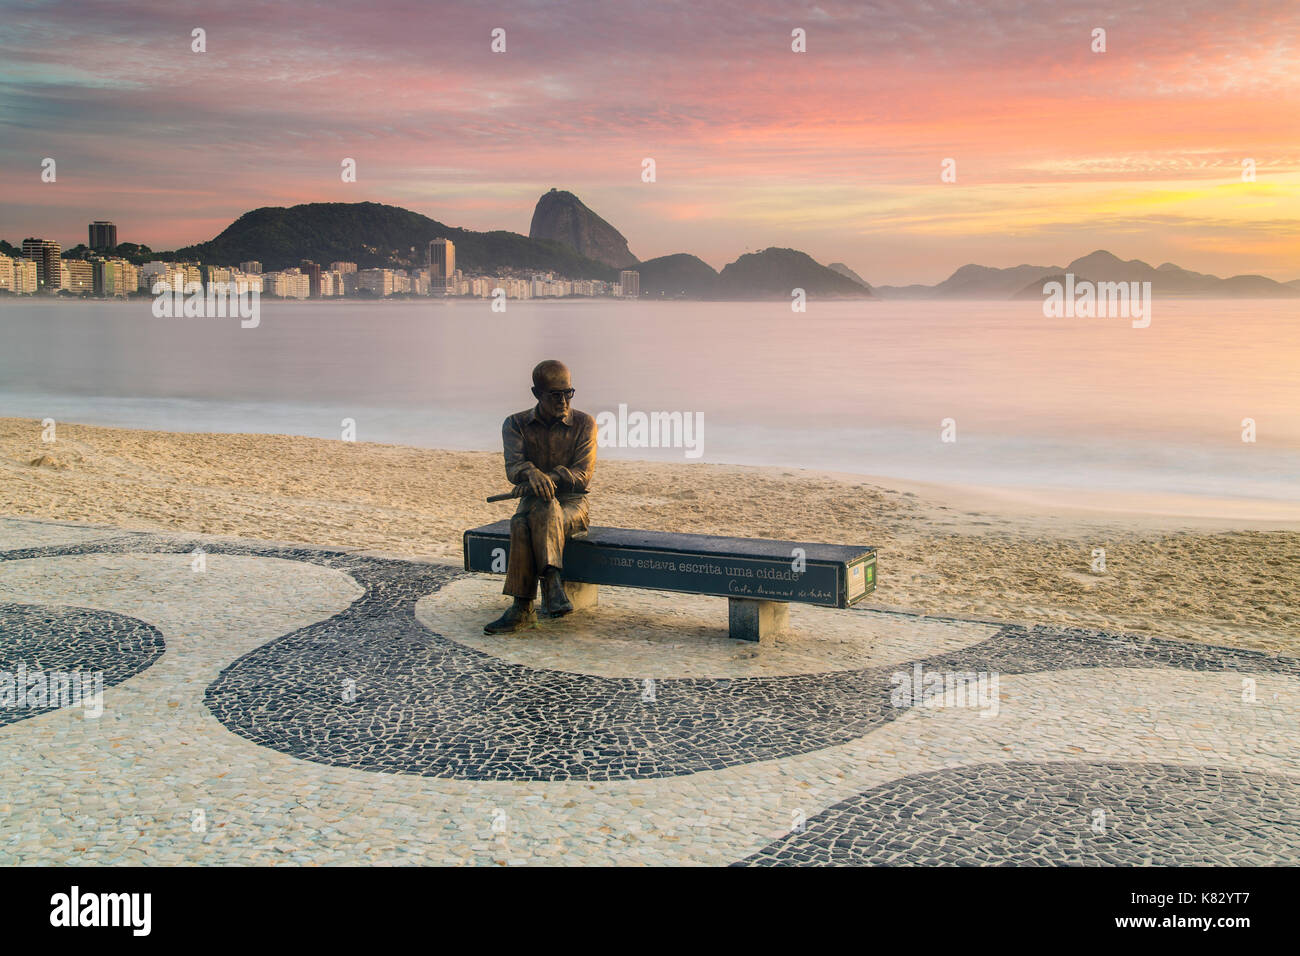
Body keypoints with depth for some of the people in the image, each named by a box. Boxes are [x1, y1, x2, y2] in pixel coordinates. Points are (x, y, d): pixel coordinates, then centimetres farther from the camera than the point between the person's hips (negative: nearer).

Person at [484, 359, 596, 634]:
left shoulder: (584, 423, 0)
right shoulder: (516, 424, 4)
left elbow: (583, 475, -9)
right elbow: (513, 467, -11)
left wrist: (549, 478, -26)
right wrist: (532, 474, -36)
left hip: (571, 502, -2)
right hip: (533, 501, 2)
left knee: (544, 510, -37)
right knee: (520, 524, -34)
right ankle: (521, 609, -40)